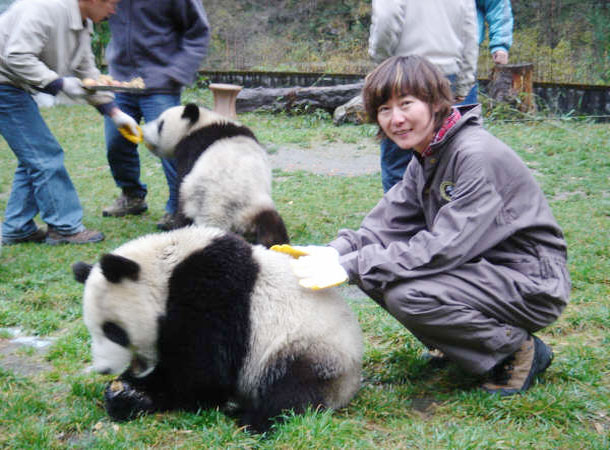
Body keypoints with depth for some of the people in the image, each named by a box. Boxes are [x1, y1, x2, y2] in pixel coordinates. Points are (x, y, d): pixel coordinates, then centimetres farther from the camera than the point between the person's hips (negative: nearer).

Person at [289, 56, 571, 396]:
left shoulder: (477, 155, -22)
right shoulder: (426, 158, 6)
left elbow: (445, 248, -28)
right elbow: (387, 224, 1)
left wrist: (352, 266, -28)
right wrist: (333, 253, -18)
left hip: (533, 284, -9)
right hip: (482, 269, 9)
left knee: (408, 295, -28)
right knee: (374, 273, -4)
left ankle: (518, 350, -7)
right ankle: (460, 344, 10)